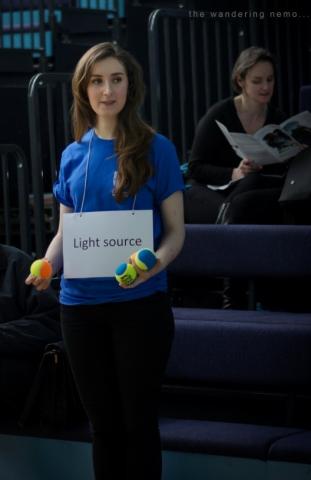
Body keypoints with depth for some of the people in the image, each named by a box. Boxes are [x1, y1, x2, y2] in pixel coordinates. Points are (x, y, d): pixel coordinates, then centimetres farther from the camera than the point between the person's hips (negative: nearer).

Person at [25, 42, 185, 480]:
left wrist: (156, 262, -23)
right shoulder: (73, 155, 8)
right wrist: (46, 266, -8)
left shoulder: (156, 149, -3)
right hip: (80, 304, 4)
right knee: (103, 422, 12)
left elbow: (175, 230, -2)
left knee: (138, 421, 2)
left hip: (141, 302, -3)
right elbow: (66, 231, 13)